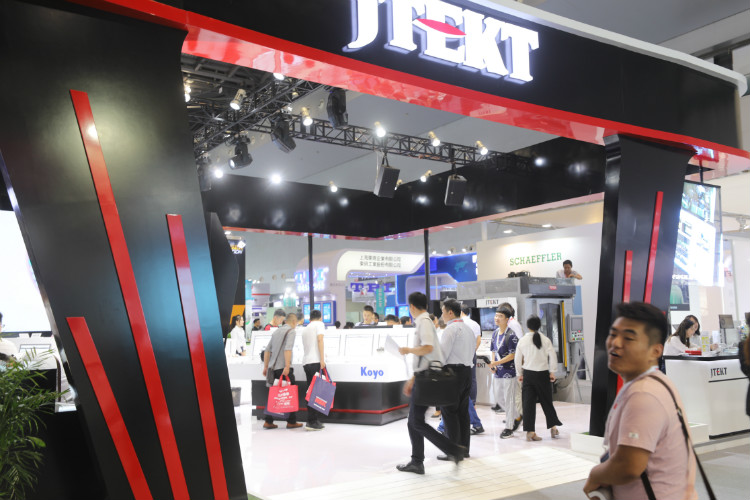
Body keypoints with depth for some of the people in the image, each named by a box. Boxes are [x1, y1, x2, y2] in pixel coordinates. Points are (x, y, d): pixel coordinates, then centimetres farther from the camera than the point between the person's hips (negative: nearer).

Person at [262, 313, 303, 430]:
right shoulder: (291, 331, -4)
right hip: (283, 367, -7)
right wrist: (287, 366, -24)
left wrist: (266, 367, 22)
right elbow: (288, 349, -20)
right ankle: (291, 422, 7)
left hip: (273, 367, 7)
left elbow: (267, 350, 19)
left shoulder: (277, 331, 19)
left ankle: (268, 422, 11)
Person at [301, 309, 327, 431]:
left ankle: (315, 421, 7)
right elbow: (320, 340, -10)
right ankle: (312, 422, -13)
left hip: (306, 362, 7)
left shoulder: (305, 329, 26)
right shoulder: (319, 324, 6)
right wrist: (322, 359, -16)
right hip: (316, 361, -7)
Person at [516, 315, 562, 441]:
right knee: (546, 400, 14)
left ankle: (530, 432, 0)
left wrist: (520, 374, 13)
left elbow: (518, 359, 2)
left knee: (528, 402, 2)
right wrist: (552, 372, 3)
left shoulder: (522, 340, -3)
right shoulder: (545, 340, -5)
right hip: (543, 373, 0)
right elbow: (553, 356, -6)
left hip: (528, 374, 0)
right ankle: (553, 427, 18)